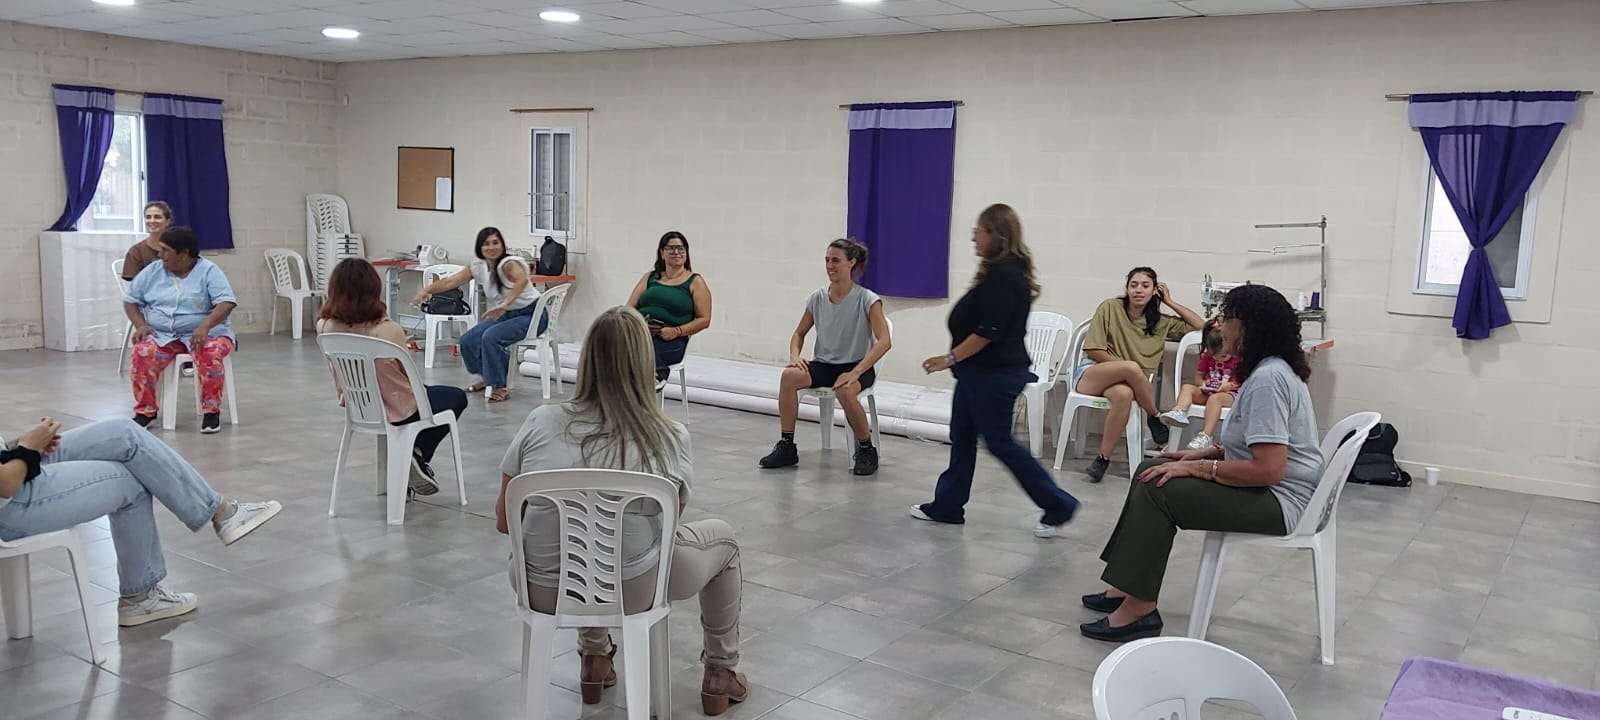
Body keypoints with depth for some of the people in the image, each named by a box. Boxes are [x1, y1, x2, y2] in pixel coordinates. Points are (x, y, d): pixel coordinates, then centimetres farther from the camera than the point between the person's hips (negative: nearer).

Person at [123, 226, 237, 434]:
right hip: (161, 335, 4)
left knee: (210, 354, -35)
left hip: (203, 333, -3)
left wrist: (205, 326, -30)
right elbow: (130, 300, 15)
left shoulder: (209, 271, -3)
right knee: (142, 353, -27)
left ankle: (211, 411, -23)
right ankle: (145, 410, -12)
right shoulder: (152, 272, 10)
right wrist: (140, 325, -5)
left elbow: (226, 302, -15)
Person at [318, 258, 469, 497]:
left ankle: (414, 459, 26)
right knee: (457, 397, 23)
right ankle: (419, 454, 11)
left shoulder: (325, 327, -16)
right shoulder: (388, 330, -31)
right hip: (398, 411, -6)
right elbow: (412, 377, -15)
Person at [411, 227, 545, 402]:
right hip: (507, 315, 8)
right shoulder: (478, 267, -1)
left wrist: (504, 305, -60)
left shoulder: (509, 263, -24)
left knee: (491, 337, -29)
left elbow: (522, 279, -47)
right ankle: (488, 378, 22)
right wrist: (427, 290, -23)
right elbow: (450, 282, -5)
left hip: (531, 314, -8)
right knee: (468, 340, -3)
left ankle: (499, 387, -14)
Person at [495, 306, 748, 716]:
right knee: (722, 536, 26)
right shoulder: (672, 438, -10)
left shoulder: (541, 422, -8)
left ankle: (595, 659, 43)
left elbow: (504, 521, 1)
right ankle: (721, 674, 35)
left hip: (543, 591, 3)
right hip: (633, 594, -2)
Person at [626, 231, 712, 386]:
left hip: (670, 340, -3)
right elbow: (629, 308, 20)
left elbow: (704, 320, 5)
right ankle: (657, 372, -44)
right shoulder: (649, 278, 24)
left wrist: (676, 331, -10)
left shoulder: (695, 282, 12)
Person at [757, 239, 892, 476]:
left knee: (845, 391, -39)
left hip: (857, 366, -4)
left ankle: (866, 450, -13)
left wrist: (855, 372, -29)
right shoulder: (817, 298, 3)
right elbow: (799, 333, 15)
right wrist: (794, 356, -8)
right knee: (789, 376, -28)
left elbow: (884, 341, -19)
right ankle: (786, 446, -17)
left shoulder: (867, 300, -11)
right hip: (823, 365, 4)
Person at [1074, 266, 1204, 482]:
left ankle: (1103, 458, -30)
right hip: (1090, 374, -3)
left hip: (1124, 382, 3)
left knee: (1124, 394, -38)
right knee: (1132, 367, -37)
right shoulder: (1110, 308, 1)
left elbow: (1200, 325, 15)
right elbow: (1092, 350, -4)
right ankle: (1156, 417, -13)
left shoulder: (1160, 322, 14)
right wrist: (1125, 367, -12)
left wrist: (1170, 302, 11)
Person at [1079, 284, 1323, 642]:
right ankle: (1128, 586, 9)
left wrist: (1197, 468, -19)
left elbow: (1268, 469, -29)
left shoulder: (1267, 379, -22)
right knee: (1151, 470, 9)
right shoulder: (1271, 370, 12)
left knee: (1156, 489, -18)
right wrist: (1206, 453, 6)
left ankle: (1139, 608, -15)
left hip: (1279, 501, -11)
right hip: (1272, 491, 11)